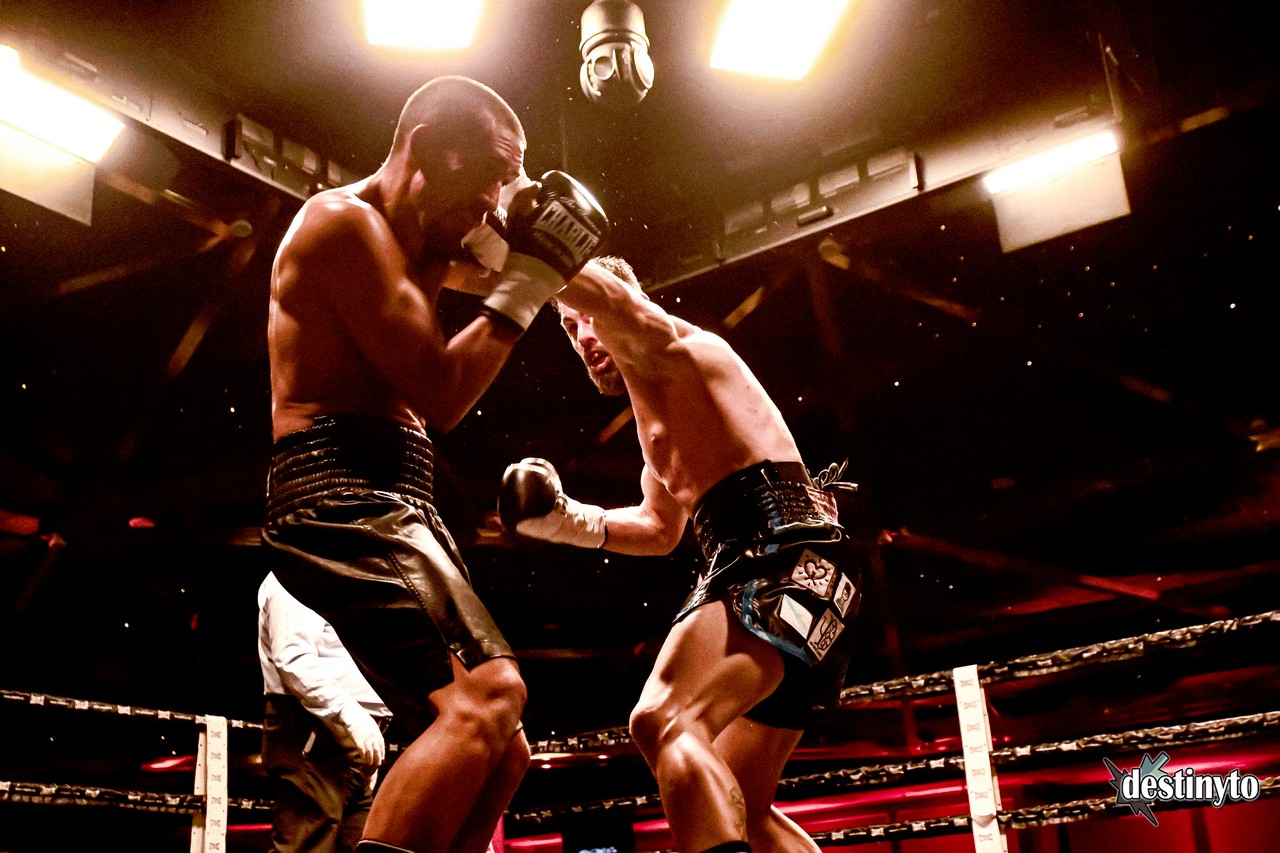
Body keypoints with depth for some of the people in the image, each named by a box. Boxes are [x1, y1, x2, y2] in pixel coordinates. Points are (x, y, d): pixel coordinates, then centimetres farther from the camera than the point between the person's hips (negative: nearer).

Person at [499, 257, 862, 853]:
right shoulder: (658, 422, 32)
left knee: (664, 721, -31)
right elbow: (659, 529, 37)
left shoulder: (667, 347, 5)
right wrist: (567, 520, 23)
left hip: (786, 550, -11)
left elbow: (601, 289, -16)